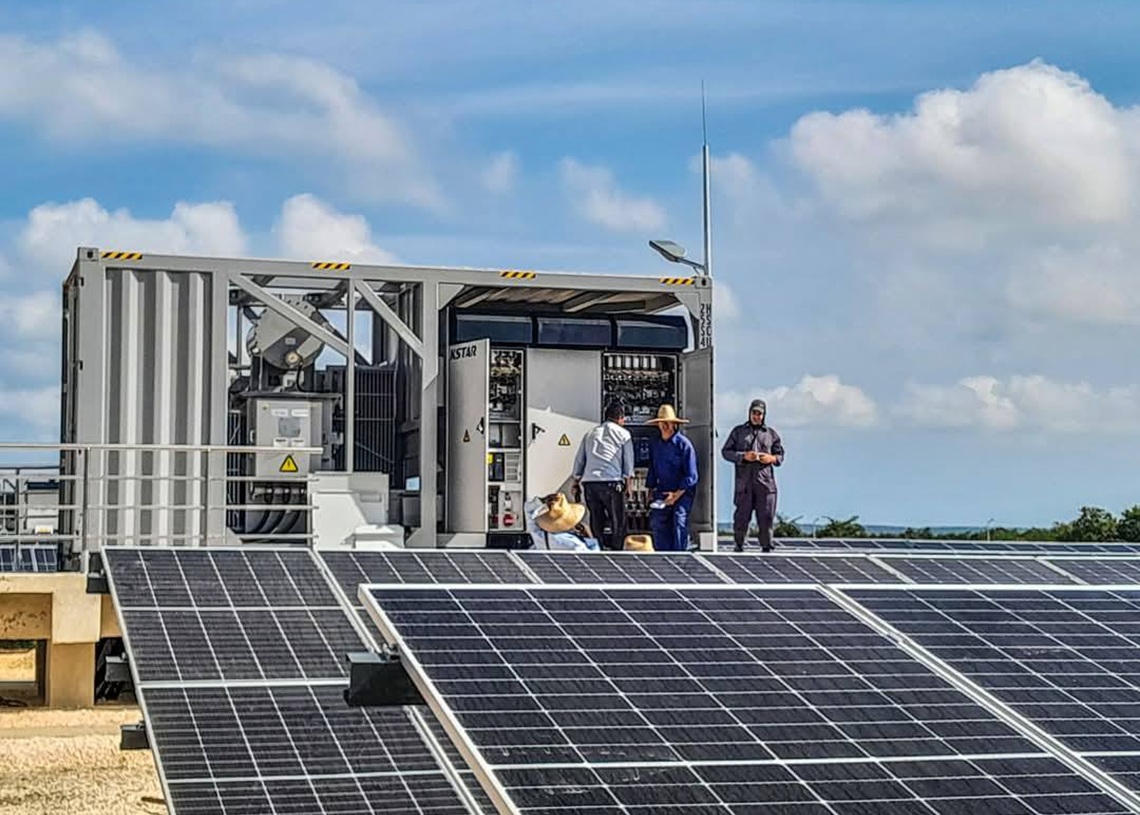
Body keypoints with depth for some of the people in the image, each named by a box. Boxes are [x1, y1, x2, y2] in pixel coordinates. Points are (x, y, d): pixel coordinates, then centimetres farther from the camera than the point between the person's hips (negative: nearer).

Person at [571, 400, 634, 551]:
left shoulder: (590, 434, 19)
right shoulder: (623, 434, 8)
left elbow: (579, 461, 17)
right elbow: (628, 462, 5)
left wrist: (576, 483, 20)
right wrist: (627, 484, 8)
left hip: (589, 482, 4)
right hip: (612, 482, -4)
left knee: (596, 522, 9)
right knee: (618, 523, 1)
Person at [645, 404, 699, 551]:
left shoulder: (684, 444, -9)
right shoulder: (655, 445, 9)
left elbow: (690, 475, -10)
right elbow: (652, 471, 19)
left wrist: (676, 495, -14)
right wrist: (650, 489, 11)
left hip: (682, 493, -5)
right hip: (662, 492, 5)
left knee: (679, 524, -16)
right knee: (656, 523, -8)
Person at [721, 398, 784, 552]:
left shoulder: (771, 434, 16)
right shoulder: (738, 431, 12)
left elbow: (780, 455, 18)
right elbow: (726, 451, 7)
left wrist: (772, 458, -6)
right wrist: (743, 456, -9)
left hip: (765, 481, 1)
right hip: (744, 481, -1)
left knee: (766, 516, -2)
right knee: (742, 515, -1)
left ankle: (766, 547, 5)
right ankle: (739, 545, 9)